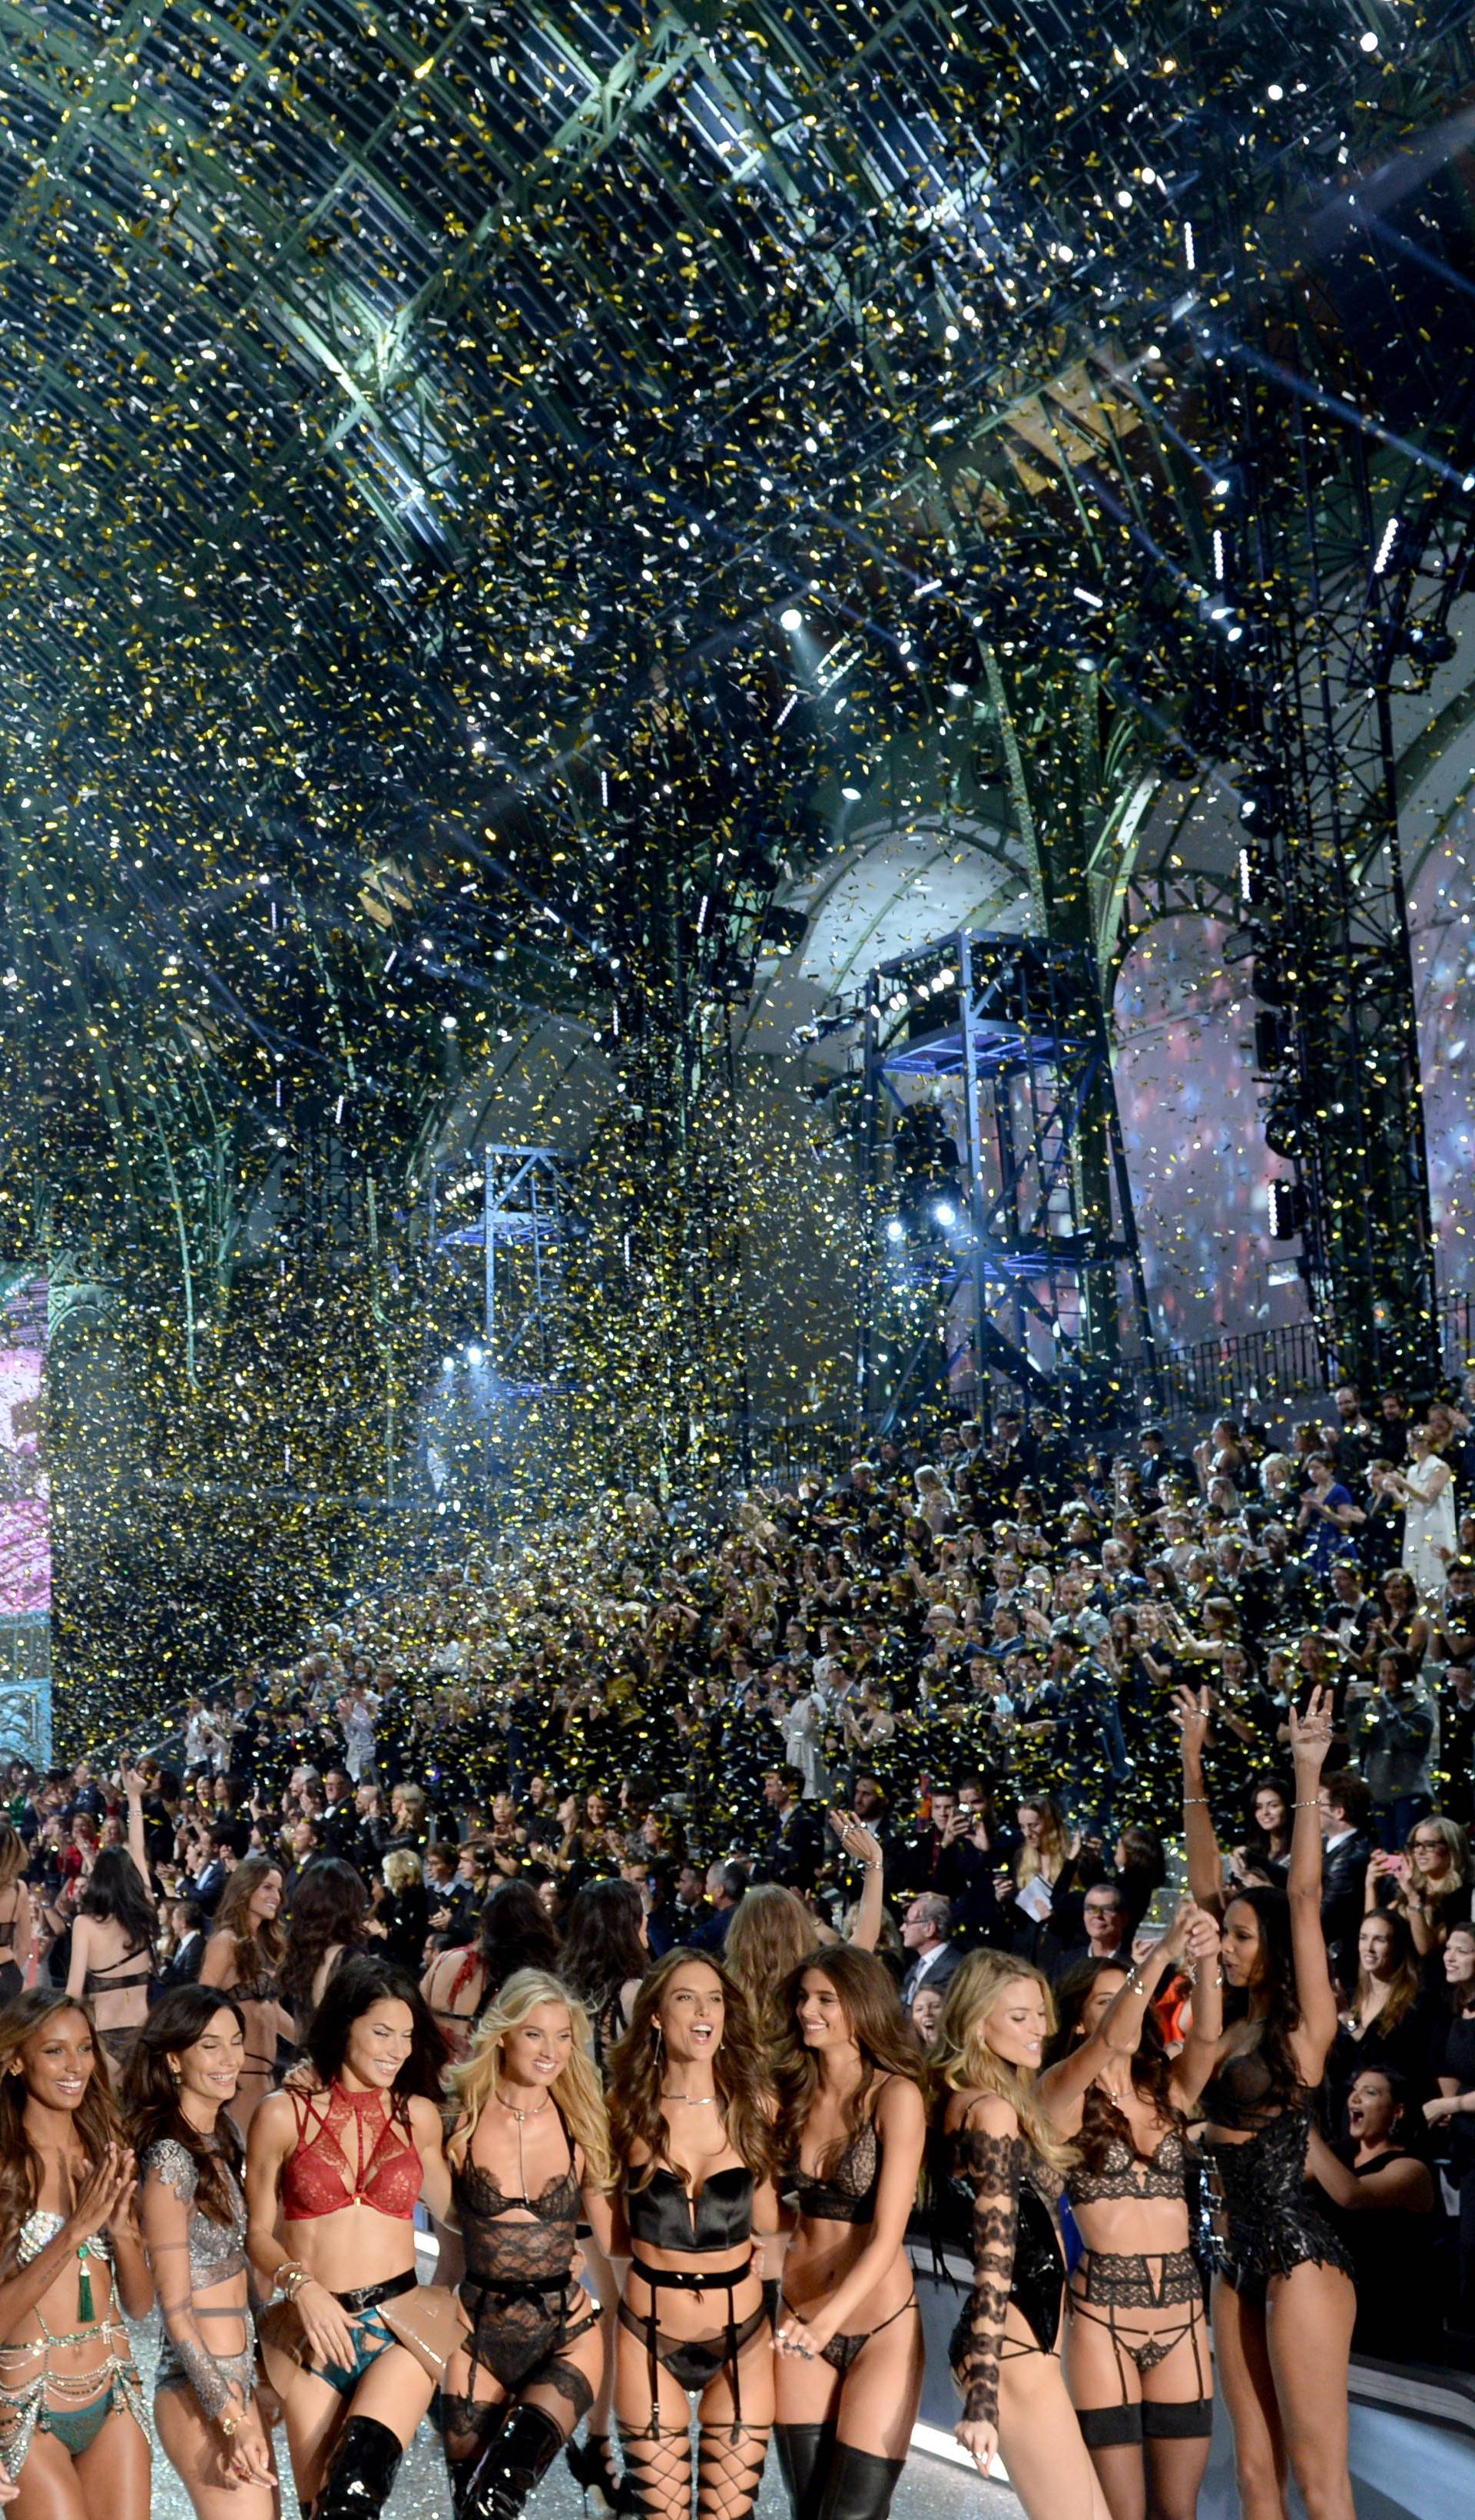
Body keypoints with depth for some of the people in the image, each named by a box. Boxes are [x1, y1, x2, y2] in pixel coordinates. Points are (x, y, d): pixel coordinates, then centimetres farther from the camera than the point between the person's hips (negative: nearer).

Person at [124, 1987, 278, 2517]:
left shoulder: (219, 2143, 9)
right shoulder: (170, 2160, -17)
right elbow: (176, 2311, -17)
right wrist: (232, 2421, -20)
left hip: (237, 2382, 8)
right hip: (201, 2393, -8)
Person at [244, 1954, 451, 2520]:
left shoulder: (418, 2115, 7)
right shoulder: (283, 2115, 2)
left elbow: (451, 2209, 17)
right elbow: (258, 2231, 3)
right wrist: (300, 2284, -13)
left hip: (399, 2324, 0)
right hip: (311, 2332, 0)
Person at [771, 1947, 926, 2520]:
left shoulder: (895, 2095, -14)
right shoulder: (796, 2093, 3)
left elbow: (887, 2236, -19)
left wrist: (827, 2320, -30)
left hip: (880, 2327, -5)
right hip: (803, 2318, 5)